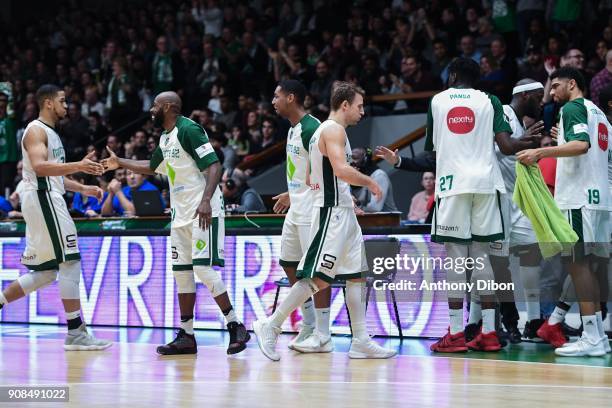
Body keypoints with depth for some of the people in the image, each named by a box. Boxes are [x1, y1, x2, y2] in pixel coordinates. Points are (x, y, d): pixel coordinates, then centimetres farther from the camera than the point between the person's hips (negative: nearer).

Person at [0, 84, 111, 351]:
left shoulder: (51, 133, 23)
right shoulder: (36, 130, -8)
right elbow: (39, 167, -24)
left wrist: (82, 188, 19)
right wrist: (77, 166, -33)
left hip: (48, 199, 10)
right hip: (42, 198, -10)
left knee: (45, 273, 10)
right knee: (70, 262, -10)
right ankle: (76, 333, -9)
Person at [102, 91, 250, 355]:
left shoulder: (189, 130, -13)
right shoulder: (165, 138, 15)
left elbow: (214, 166, -21)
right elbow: (151, 167, 35)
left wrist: (206, 200, -31)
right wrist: (120, 163, 35)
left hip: (203, 212, -9)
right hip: (181, 214, 9)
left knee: (204, 269, -15)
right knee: (181, 272, 7)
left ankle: (235, 326, -6)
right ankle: (186, 336, 11)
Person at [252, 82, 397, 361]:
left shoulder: (324, 130, 19)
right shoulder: (334, 129, -11)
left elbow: (311, 179, 23)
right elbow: (341, 169, -25)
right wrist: (370, 182, -12)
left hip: (342, 213, 11)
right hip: (332, 212, -11)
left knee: (356, 275, 9)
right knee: (318, 277, -12)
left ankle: (361, 341, 10)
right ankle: (270, 326, -8)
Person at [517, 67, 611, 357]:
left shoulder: (572, 107, -5)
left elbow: (581, 145, -21)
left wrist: (541, 152, -25)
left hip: (578, 198, -9)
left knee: (578, 263, -9)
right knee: (585, 265, 10)